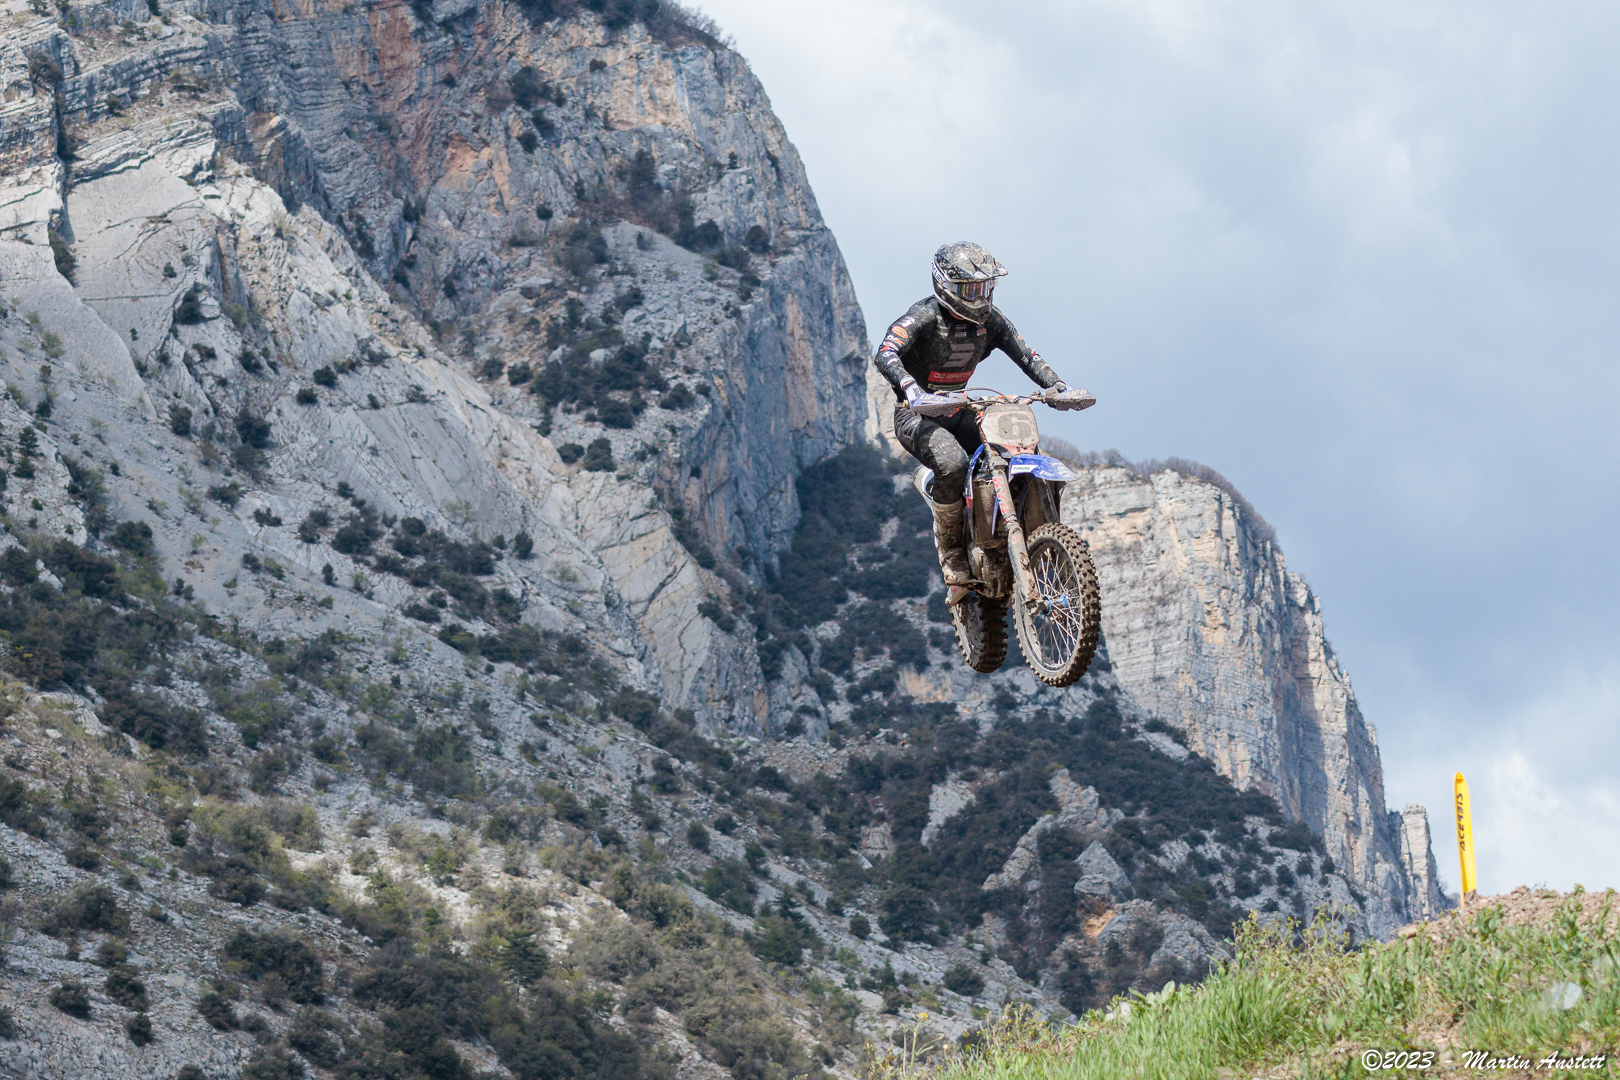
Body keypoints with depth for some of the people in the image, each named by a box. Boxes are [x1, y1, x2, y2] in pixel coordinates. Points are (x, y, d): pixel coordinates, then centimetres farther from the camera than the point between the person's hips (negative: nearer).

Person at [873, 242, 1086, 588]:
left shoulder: (989, 318, 1)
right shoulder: (924, 316, -19)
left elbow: (1026, 354, -1)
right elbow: (884, 354, -34)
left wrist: (1058, 387, -19)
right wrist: (912, 390, -52)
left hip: (959, 411, 7)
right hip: (917, 415, -7)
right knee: (952, 465, -34)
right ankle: (950, 552, -16)